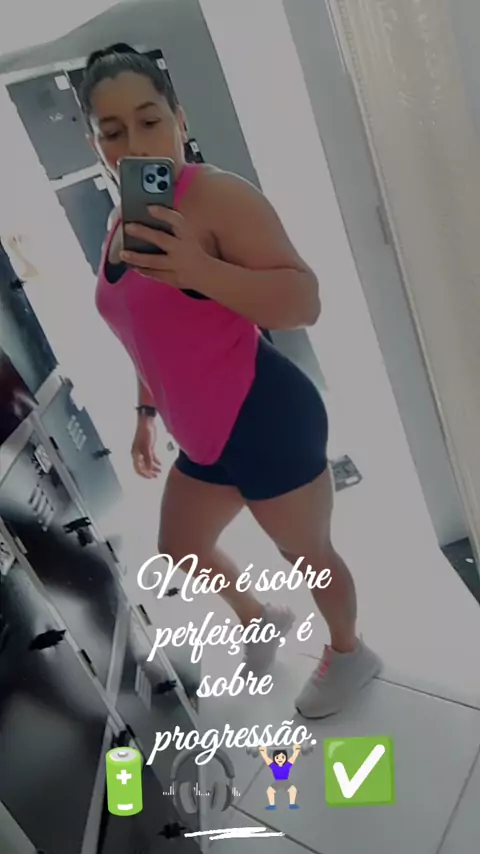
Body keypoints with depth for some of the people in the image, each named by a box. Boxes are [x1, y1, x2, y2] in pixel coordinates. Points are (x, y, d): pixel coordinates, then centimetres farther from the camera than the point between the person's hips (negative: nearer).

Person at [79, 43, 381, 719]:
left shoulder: (218, 195, -17)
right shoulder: (120, 228, 9)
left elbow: (305, 302, -26)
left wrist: (202, 271, -40)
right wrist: (146, 416, 25)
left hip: (267, 424, -9)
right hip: (203, 440, 9)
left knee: (307, 551, 13)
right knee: (179, 548, 25)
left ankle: (349, 653, 43)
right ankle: (259, 618, 53)